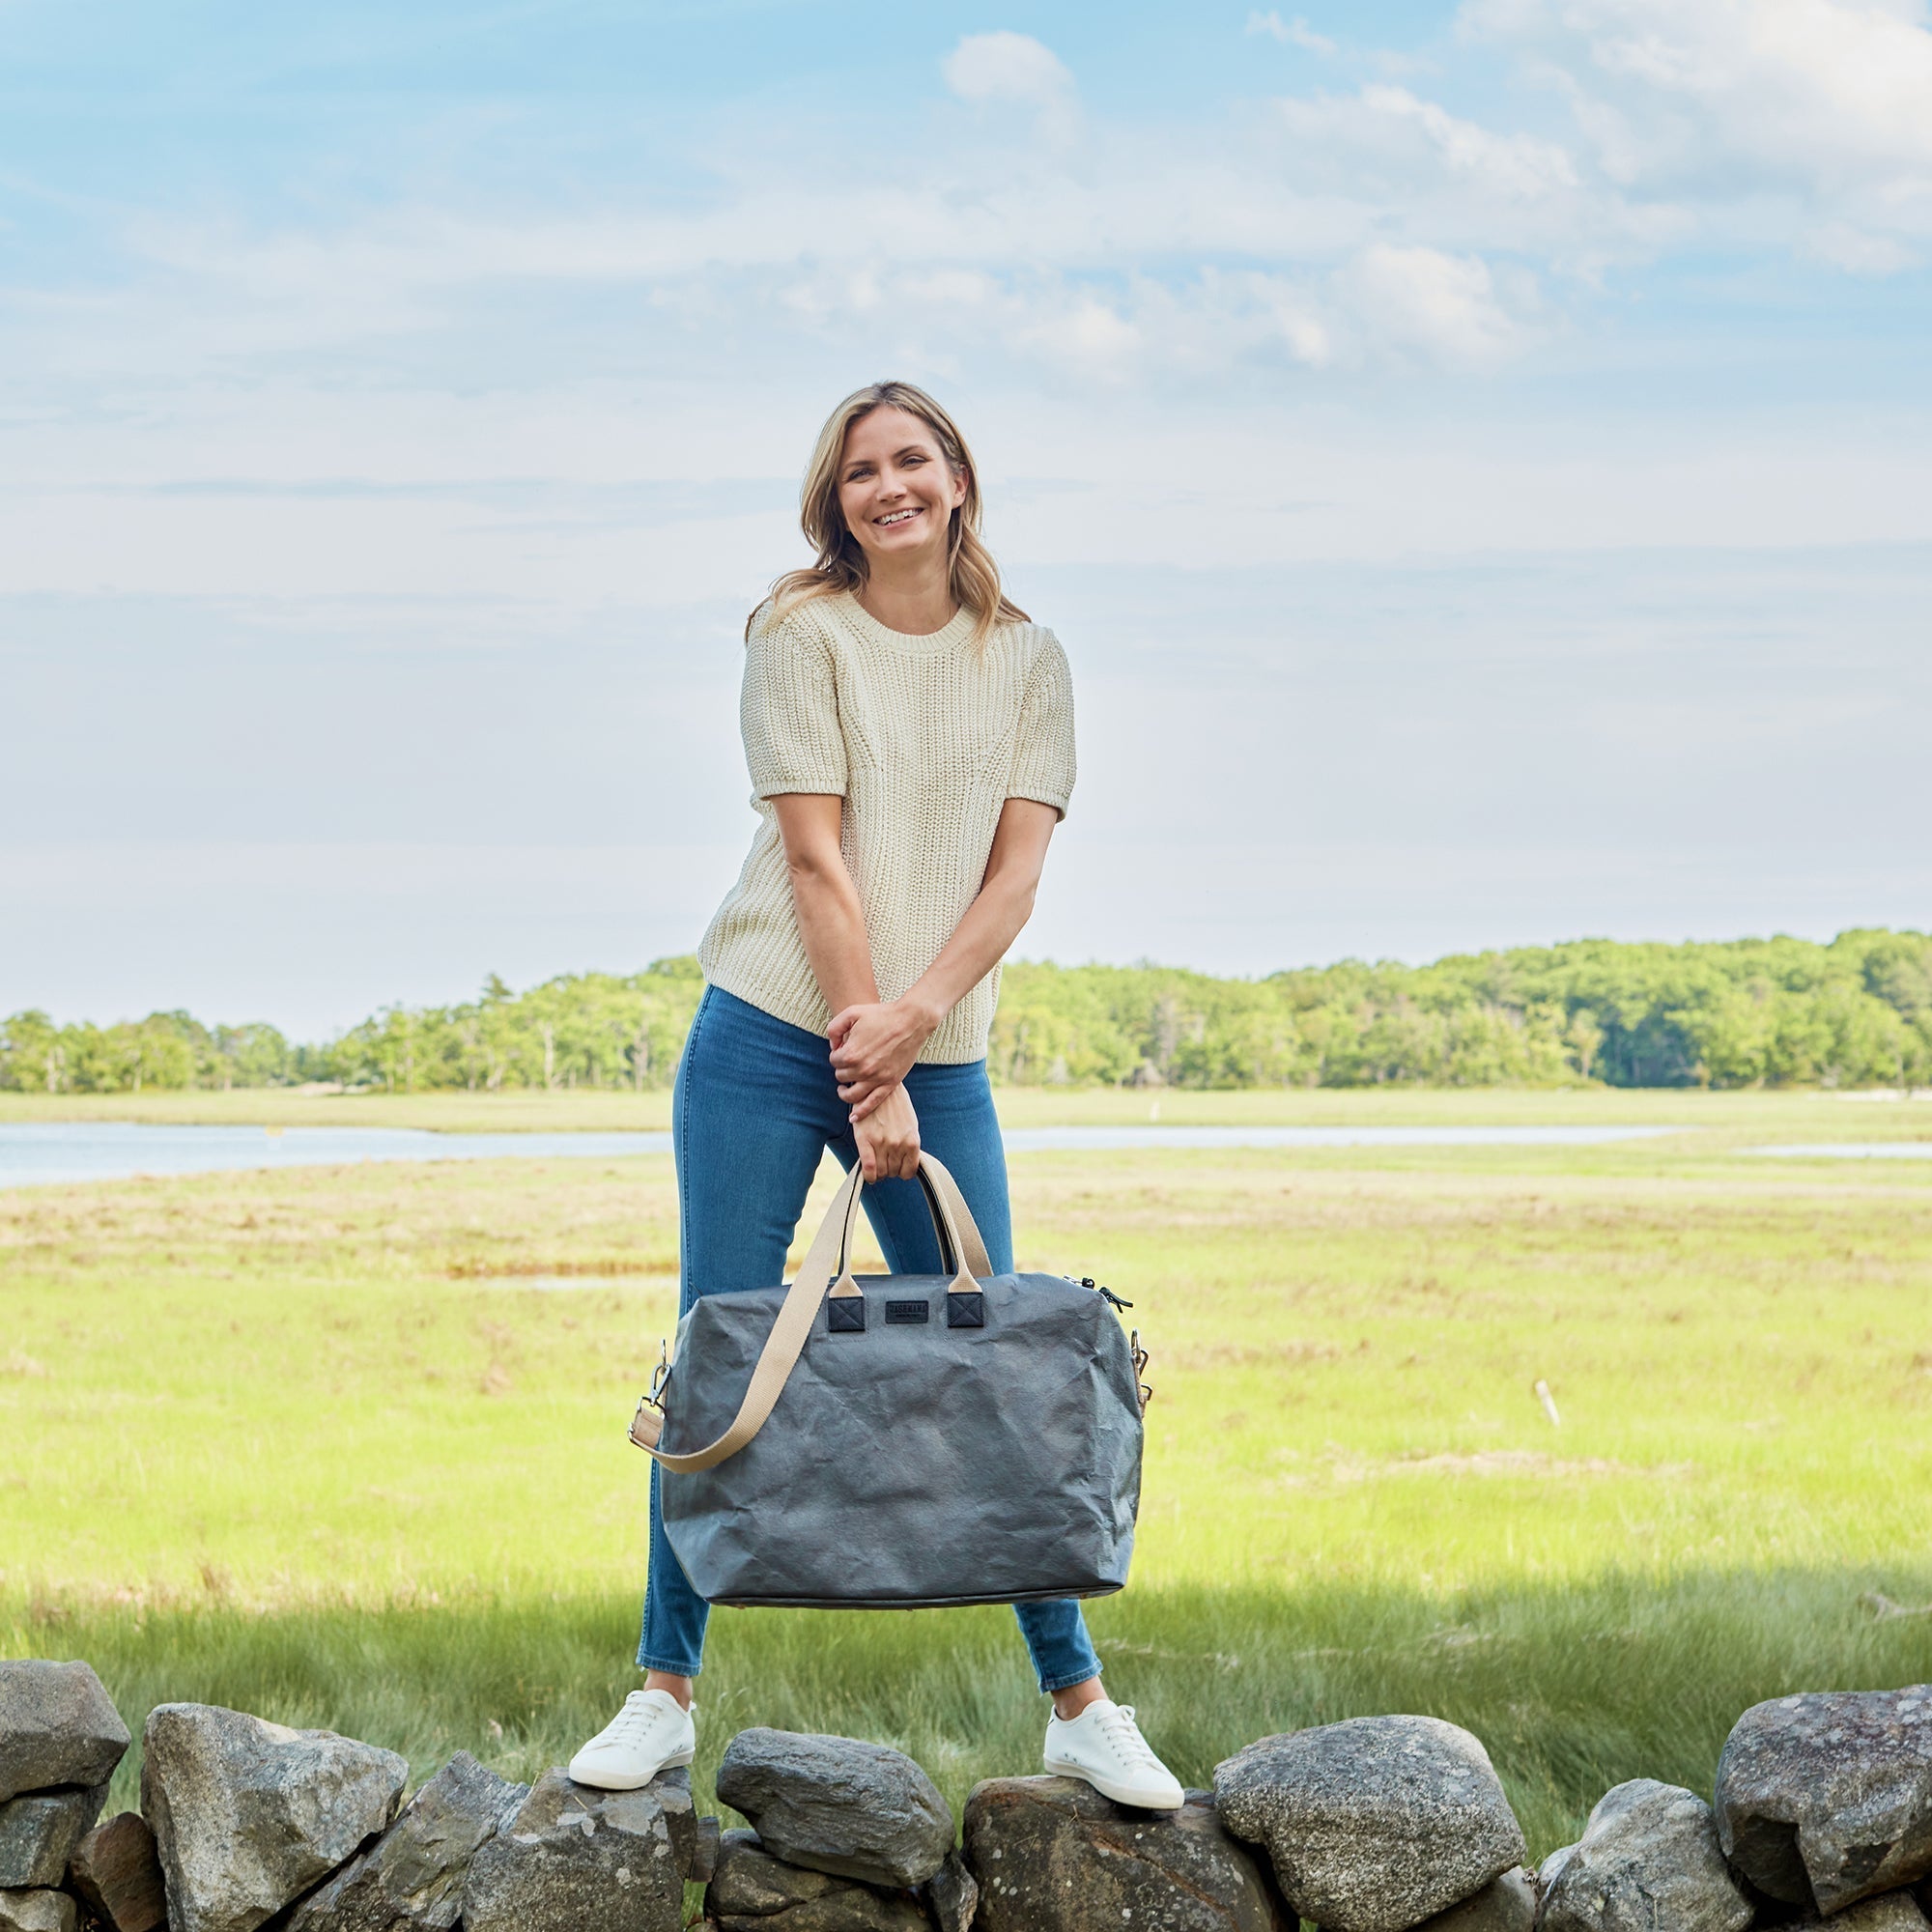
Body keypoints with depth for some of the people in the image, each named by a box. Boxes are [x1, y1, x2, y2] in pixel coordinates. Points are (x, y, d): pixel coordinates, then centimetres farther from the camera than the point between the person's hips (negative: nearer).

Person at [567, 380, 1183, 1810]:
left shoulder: (1029, 662, 8)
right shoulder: (803, 637, -1)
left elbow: (1015, 874, 0)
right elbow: (816, 859, -8)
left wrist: (911, 1018, -16)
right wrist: (871, 1087, -13)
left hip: (940, 1060, 2)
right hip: (769, 1044, -2)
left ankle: (1080, 1705, 7)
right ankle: (666, 1693, 8)